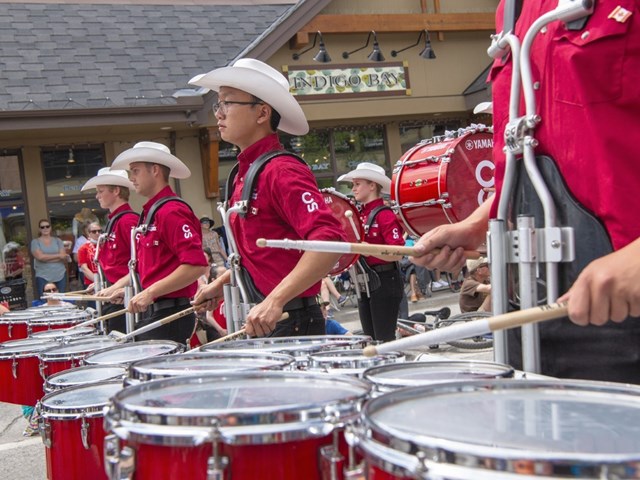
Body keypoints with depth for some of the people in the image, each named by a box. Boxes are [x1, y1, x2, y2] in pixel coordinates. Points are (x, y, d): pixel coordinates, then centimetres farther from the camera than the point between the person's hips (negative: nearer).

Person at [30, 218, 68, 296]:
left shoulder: (58, 240, 10)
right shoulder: (35, 242, 5)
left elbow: (65, 258, -1)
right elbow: (40, 257, -11)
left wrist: (46, 258, -9)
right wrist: (58, 255, -5)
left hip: (60, 275, 2)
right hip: (43, 277, -2)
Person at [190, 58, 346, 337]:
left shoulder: (281, 171, -17)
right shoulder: (246, 173, 9)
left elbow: (329, 240, -29)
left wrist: (275, 301, -33)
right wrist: (221, 283, 15)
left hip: (290, 322, -8)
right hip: (261, 319, 8)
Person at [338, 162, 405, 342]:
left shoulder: (385, 215, -13)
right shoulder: (359, 214, 10)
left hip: (385, 282, -8)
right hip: (364, 283, 8)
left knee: (385, 339, -4)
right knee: (370, 339, 12)